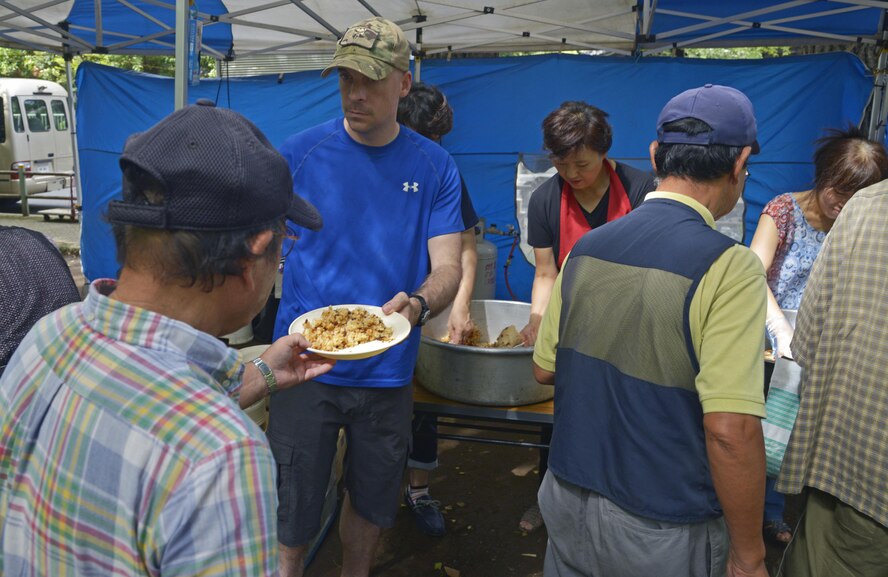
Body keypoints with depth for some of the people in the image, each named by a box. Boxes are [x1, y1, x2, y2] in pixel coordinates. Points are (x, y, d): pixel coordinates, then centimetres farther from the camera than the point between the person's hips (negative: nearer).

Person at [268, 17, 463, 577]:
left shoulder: (435, 167, -1)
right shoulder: (301, 152, -4)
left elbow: (447, 267, -5)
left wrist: (416, 305, -26)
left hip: (389, 369, 2)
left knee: (373, 503, 21)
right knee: (291, 515, 5)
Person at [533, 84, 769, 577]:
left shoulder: (585, 247, -4)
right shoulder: (729, 268, -21)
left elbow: (544, 370, 4)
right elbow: (730, 430, -25)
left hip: (568, 499, 5)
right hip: (661, 534, -4)